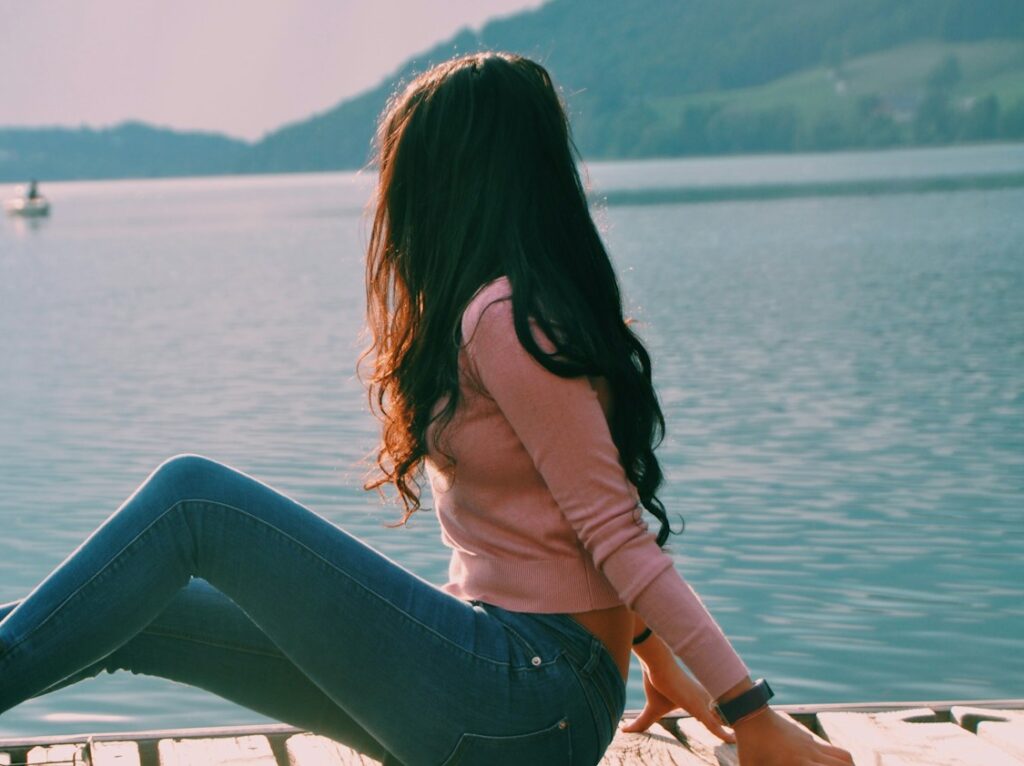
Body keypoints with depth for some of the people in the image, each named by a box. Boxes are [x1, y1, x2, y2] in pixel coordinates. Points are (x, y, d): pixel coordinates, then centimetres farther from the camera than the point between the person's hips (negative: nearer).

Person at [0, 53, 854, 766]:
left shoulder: (503, 320, -16)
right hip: (506, 679, 9)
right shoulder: (517, 306, 15)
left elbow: (615, 530, -16)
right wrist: (660, 661, 22)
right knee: (130, 615, 5)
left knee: (192, 496, -13)